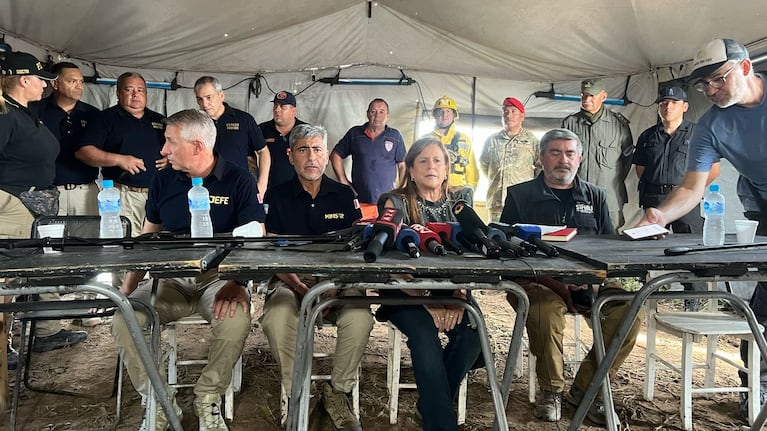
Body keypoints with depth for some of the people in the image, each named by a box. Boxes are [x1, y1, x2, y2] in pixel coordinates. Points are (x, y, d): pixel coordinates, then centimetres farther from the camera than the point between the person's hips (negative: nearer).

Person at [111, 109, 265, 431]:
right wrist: (128, 287, 2)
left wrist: (236, 284, -26)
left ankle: (208, 399, -7)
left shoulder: (238, 180, -3)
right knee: (123, 320, -23)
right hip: (170, 278, 4)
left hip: (219, 276, -3)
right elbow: (148, 238, 15)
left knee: (236, 320, -34)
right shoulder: (163, 180, 10)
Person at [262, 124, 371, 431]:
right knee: (277, 318, -34)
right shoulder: (276, 196, 7)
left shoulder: (344, 195, 10)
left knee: (359, 318, -31)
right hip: (291, 279, -1)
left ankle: (337, 392, -5)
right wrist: (293, 283, -20)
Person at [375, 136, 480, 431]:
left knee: (471, 332, -24)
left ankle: (432, 404, 0)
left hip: (451, 287, 3)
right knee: (424, 334, -30)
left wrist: (459, 294, -16)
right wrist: (427, 302, -22)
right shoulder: (396, 203, 0)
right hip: (407, 291, -3)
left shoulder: (460, 200, 10)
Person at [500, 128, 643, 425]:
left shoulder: (595, 196, 19)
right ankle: (551, 390, -7)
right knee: (547, 310, -35)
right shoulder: (520, 195, 8)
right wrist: (553, 281, -15)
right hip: (536, 280, -3)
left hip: (588, 281, 4)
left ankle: (585, 388, -4)